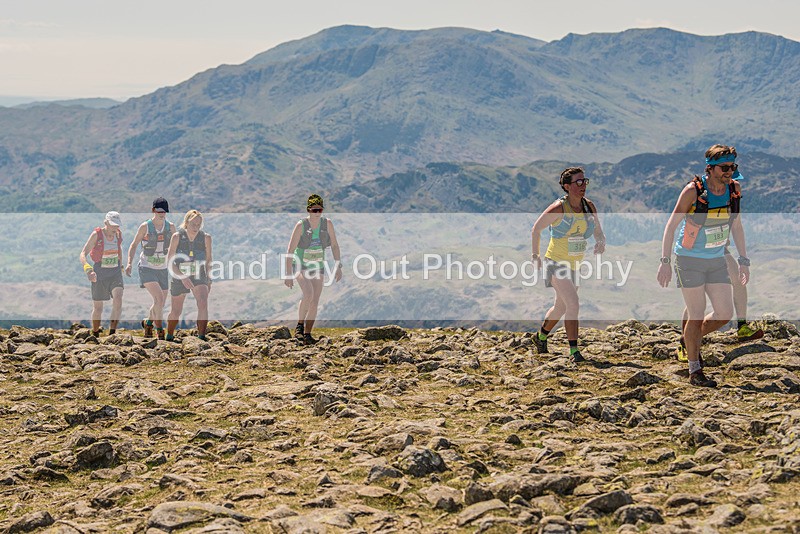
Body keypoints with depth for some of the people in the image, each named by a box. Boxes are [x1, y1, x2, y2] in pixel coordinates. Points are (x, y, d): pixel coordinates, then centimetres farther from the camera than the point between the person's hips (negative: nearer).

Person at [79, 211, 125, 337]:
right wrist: (88, 269, -36)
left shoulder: (118, 234, 0)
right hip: (99, 274, -2)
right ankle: (95, 334, 28)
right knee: (98, 307, 7)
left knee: (118, 300, -22)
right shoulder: (96, 234, -14)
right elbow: (83, 254, -19)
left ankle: (112, 333, -21)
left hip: (115, 272, 3)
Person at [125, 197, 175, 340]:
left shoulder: (170, 227, 1)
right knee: (159, 298, -22)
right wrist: (129, 263, -10)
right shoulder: (145, 227, -9)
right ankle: (159, 330, -12)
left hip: (163, 269, 4)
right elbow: (134, 244, 1)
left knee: (161, 304, 11)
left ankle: (148, 322, 40)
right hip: (147, 268, -4)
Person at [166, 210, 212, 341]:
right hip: (179, 277, 0)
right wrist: (182, 276, -23)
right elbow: (170, 262, -11)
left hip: (199, 276, 0)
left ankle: (201, 337, -26)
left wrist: (208, 279, 11)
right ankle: (169, 336, 36)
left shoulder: (206, 238, -6)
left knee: (203, 303, -26)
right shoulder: (177, 237, -12)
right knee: (176, 312, 9)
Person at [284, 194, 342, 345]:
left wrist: (338, 266, -1)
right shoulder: (301, 225, -18)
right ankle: (299, 326, -9)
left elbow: (334, 245, 5)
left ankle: (307, 334, 14)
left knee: (315, 302, 1)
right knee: (308, 294, -27)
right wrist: (288, 275, -19)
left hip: (318, 267, 4)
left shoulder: (327, 223, -7)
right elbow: (290, 251, -16)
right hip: (301, 265, -4)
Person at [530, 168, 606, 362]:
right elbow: (536, 229, -6)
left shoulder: (589, 206, -2)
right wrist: (535, 255, -2)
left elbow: (598, 232, 3)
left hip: (575, 264, 7)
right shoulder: (558, 208, -18)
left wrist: (600, 243, -20)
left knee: (561, 307, 21)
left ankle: (541, 336, 45)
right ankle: (573, 350, -16)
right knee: (573, 303, -21)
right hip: (556, 262, -7)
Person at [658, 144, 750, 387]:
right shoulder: (693, 191, -18)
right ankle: (694, 371, 11)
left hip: (716, 261, 5)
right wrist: (665, 262, -18)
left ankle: (690, 339, 30)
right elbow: (671, 225, -14)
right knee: (697, 316, -3)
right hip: (689, 260, -5)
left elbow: (736, 226, 10)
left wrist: (744, 260, 8)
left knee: (725, 314, 3)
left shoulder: (734, 189, -2)